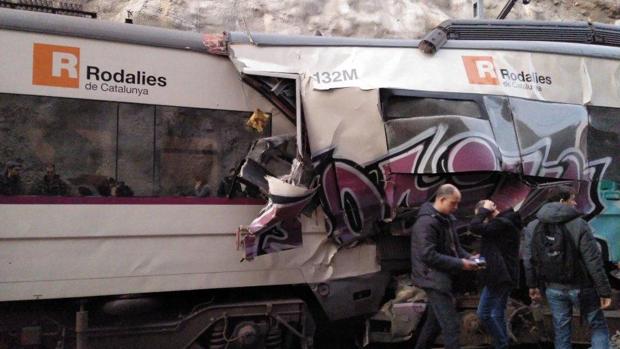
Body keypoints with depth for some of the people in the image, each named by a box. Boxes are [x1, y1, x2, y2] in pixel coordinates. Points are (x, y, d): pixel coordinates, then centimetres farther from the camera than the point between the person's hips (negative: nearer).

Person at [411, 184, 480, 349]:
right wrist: (459, 264, -22)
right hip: (433, 278, -10)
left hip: (442, 277, 10)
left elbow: (454, 246, 19)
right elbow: (428, 256, -26)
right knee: (451, 324, -10)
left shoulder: (446, 219, 10)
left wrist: (468, 257, -1)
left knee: (435, 321, 19)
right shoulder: (426, 222, -20)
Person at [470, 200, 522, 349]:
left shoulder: (502, 223, -19)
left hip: (498, 276, -10)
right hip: (503, 275, 10)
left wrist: (484, 210, -14)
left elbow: (474, 227, -27)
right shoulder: (506, 221, 13)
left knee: (484, 313, -3)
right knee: (498, 314, 15)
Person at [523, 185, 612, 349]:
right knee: (599, 327, 11)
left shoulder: (533, 226, 0)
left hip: (553, 289, 4)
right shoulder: (579, 224, -14)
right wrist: (604, 291, -10)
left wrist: (533, 285, 13)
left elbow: (528, 259, 2)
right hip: (581, 287, -4)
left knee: (561, 329, 13)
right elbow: (593, 260, -15)